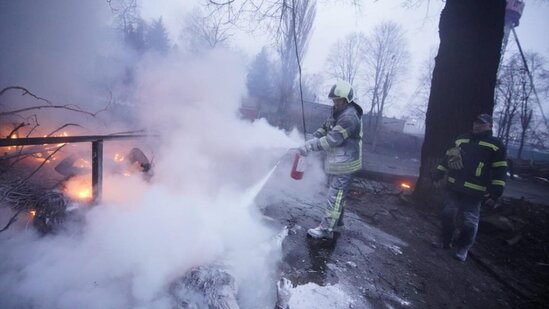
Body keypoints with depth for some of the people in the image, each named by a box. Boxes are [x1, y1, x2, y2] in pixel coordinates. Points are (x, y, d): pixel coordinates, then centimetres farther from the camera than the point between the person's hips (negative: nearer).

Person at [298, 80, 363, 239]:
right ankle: (337, 219, 39)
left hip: (344, 164, -10)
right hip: (336, 161, 10)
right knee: (337, 193, 22)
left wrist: (310, 146, -28)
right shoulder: (337, 112, 8)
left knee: (335, 195, -4)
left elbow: (332, 139, -30)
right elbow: (325, 128, 15)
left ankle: (326, 228, 3)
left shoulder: (350, 118, -23)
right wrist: (313, 138, -4)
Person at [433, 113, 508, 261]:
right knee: (447, 215, 7)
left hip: (473, 192, -4)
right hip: (453, 187, 4)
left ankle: (463, 248, 19)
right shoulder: (461, 139, 12)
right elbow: (448, 158, 20)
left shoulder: (496, 145, -2)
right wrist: (438, 174, 15)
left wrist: (494, 194, -9)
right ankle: (447, 241, 26)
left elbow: (499, 172, -4)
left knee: (470, 222, 0)